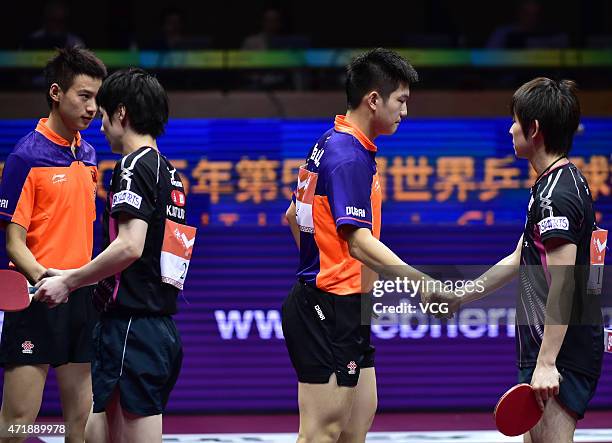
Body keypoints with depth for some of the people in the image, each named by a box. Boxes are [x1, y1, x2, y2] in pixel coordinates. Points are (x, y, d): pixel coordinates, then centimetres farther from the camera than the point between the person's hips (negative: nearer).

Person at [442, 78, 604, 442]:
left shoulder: (558, 192, -17)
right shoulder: (552, 184, 17)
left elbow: (564, 282, -23)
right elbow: (518, 260, 27)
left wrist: (547, 362, -26)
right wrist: (459, 298, 28)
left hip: (561, 355, -11)